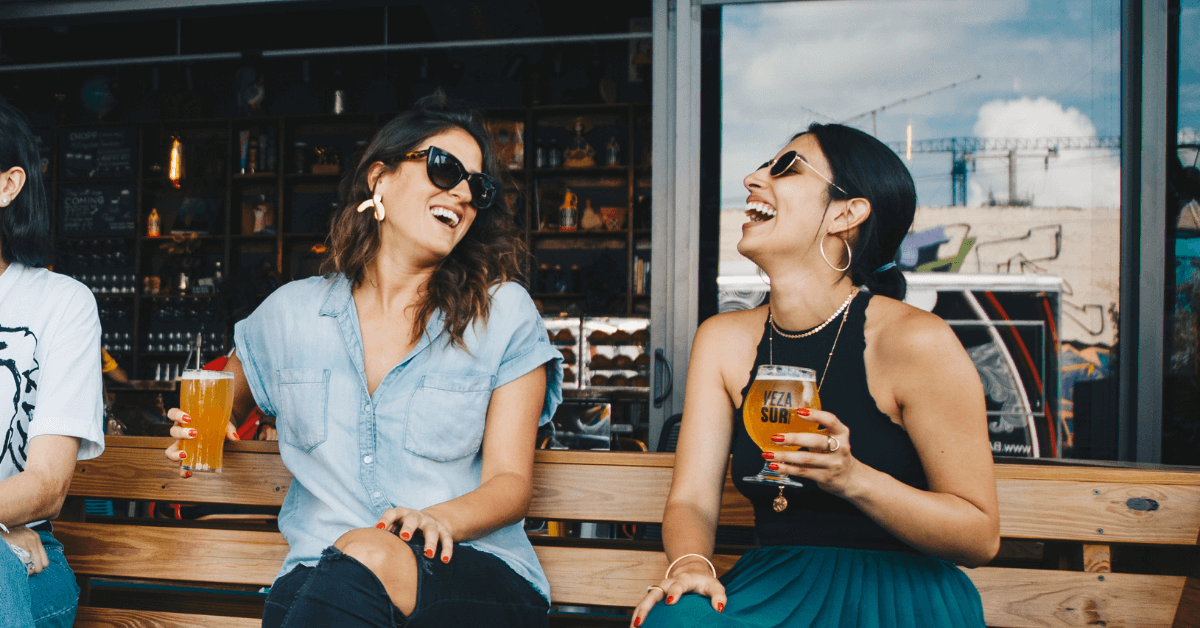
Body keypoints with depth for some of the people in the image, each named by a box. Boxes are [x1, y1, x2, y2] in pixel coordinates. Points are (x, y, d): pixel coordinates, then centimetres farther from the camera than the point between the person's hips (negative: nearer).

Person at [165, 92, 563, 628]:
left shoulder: (505, 314, 3)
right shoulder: (291, 312, 11)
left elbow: (510, 481, -1)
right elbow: (223, 400, 31)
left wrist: (439, 519, -22)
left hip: (474, 569, -1)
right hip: (320, 574, 2)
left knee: (364, 560, -35)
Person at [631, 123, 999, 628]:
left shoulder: (916, 342, -13)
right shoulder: (723, 340, 4)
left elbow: (981, 537, -10)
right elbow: (691, 499, 0)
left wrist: (853, 477, -25)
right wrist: (689, 563, -23)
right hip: (775, 583, 3)